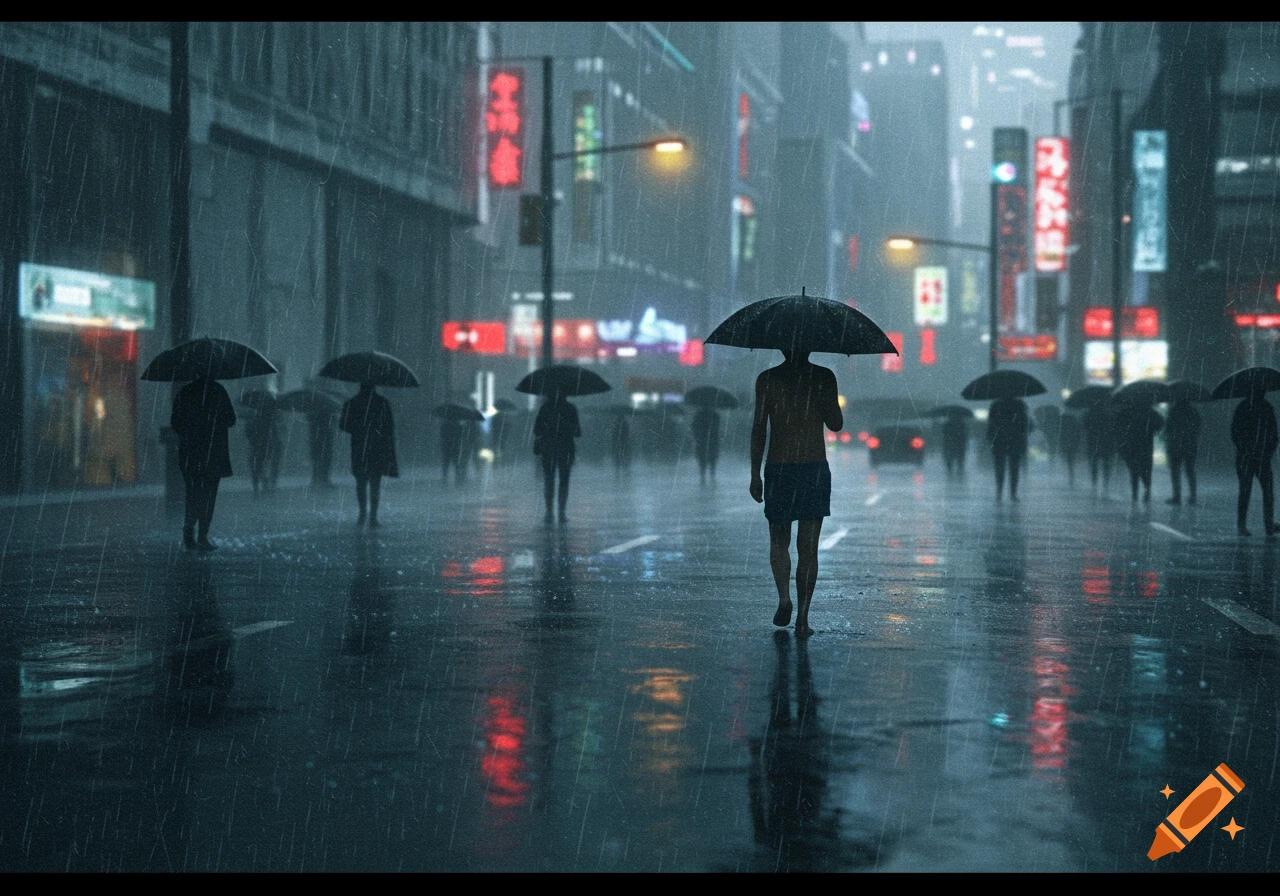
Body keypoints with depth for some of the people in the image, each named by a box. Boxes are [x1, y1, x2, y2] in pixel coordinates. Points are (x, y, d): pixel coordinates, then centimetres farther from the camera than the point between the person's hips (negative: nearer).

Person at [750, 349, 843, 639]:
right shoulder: (824, 377, 1)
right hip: (816, 470, 0)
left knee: (779, 541, 18)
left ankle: (784, 597, -1)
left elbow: (759, 428, -2)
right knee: (808, 547, 4)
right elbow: (836, 425, 5)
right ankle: (802, 619, 1)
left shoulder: (767, 379, 0)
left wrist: (755, 474, 2)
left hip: (778, 470, 0)